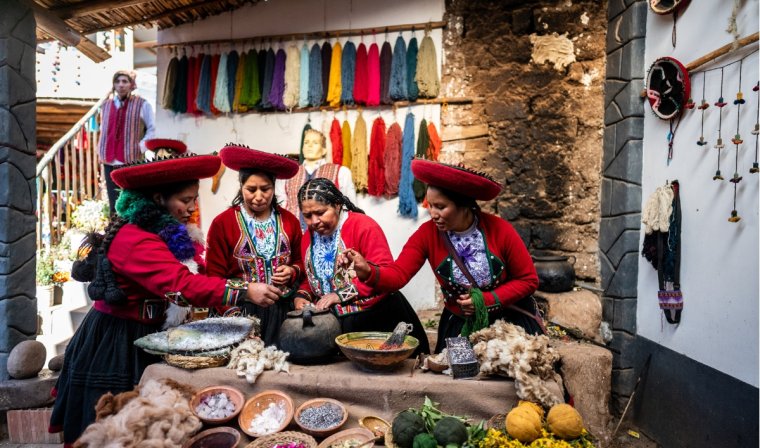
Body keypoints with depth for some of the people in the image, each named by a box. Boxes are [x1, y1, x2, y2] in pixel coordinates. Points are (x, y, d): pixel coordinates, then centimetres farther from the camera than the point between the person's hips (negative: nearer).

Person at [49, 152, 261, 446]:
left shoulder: (164, 233, 5)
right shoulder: (136, 240, -26)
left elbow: (180, 278, 2)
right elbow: (183, 283, -36)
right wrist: (244, 292, -37)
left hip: (138, 335, 9)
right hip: (116, 341, -9)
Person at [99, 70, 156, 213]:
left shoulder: (142, 104, 0)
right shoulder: (106, 105, 16)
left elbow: (152, 129, 1)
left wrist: (140, 147, -9)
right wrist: (101, 149, 14)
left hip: (132, 162, -5)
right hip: (109, 162, 5)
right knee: (114, 203, 8)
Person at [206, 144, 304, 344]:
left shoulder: (289, 221, 5)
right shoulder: (222, 223, -5)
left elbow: (300, 261, 18)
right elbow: (214, 278, -5)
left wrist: (292, 272, -4)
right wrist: (248, 290, -18)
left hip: (283, 310, 3)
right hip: (241, 311, -2)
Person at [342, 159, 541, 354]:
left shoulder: (500, 230, -19)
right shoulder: (427, 233, -15)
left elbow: (528, 280, -10)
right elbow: (398, 274, -24)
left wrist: (487, 300, -21)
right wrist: (367, 271, -44)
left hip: (509, 318, -1)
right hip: (459, 323, 1)